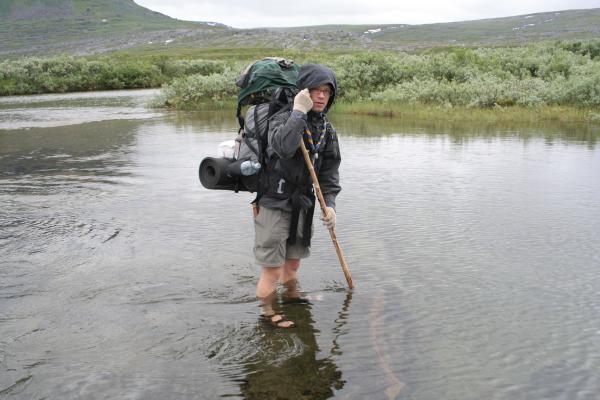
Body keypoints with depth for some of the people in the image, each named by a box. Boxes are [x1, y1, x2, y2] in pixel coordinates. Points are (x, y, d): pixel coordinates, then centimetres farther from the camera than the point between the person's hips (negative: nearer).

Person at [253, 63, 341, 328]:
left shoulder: (327, 130, 5)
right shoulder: (282, 118, -16)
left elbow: (330, 170, 6)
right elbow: (284, 147, -39)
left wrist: (329, 203, -5)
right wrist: (299, 111, -34)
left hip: (302, 204, 6)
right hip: (273, 204, -6)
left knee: (294, 259, 22)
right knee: (272, 264, -1)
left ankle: (292, 296, 46)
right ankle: (267, 312, 19)